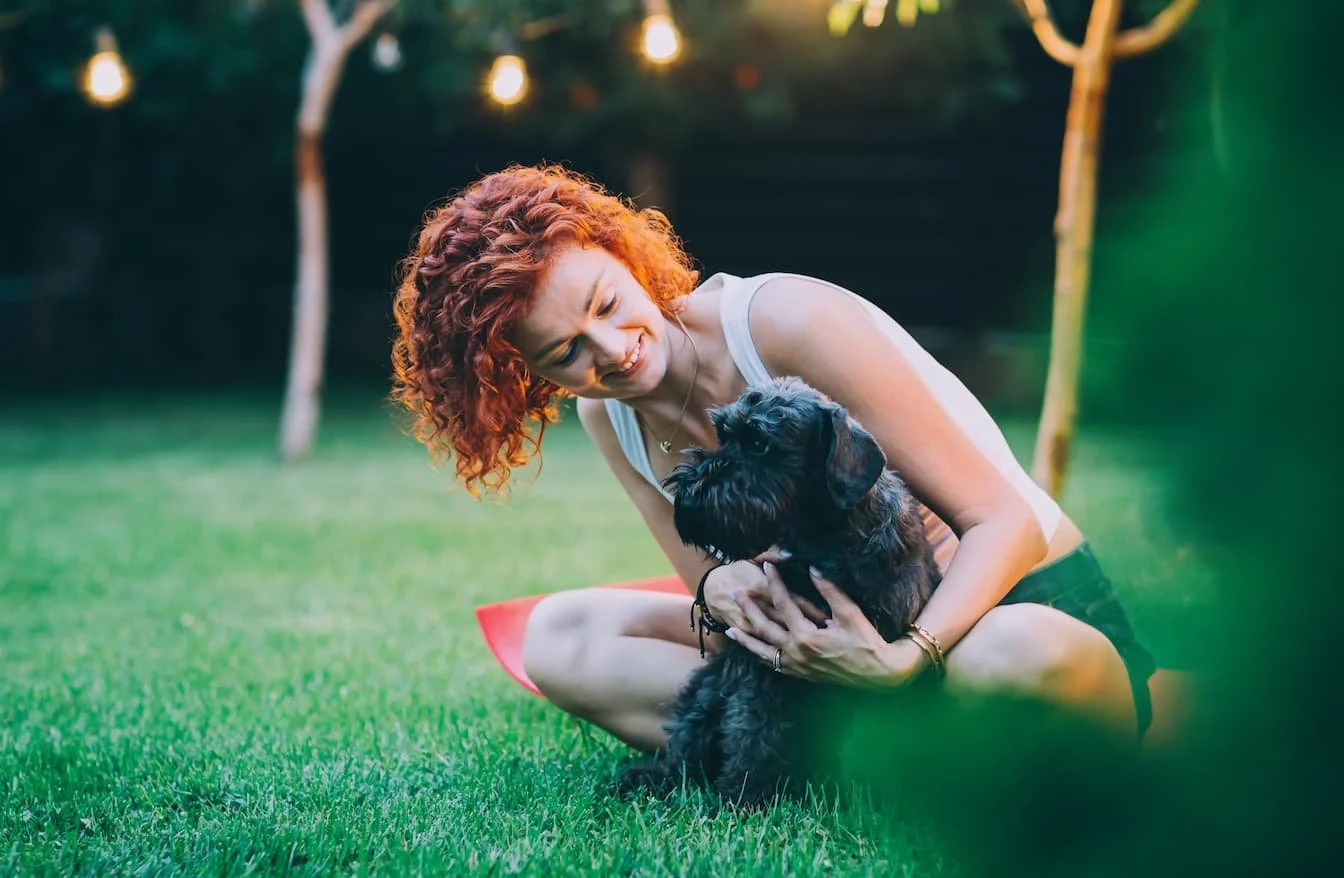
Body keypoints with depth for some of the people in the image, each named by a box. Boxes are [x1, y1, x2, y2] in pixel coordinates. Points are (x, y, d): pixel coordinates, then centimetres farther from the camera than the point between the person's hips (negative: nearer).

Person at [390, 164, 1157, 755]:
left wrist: (906, 658, -39)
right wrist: (718, 587, -25)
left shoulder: (789, 321, -22)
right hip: (849, 627, 7)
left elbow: (1006, 521, -22)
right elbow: (716, 585, 1)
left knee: (1015, 659, -44)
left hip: (1021, 599, -6)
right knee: (560, 636, -8)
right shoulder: (607, 418, -2)